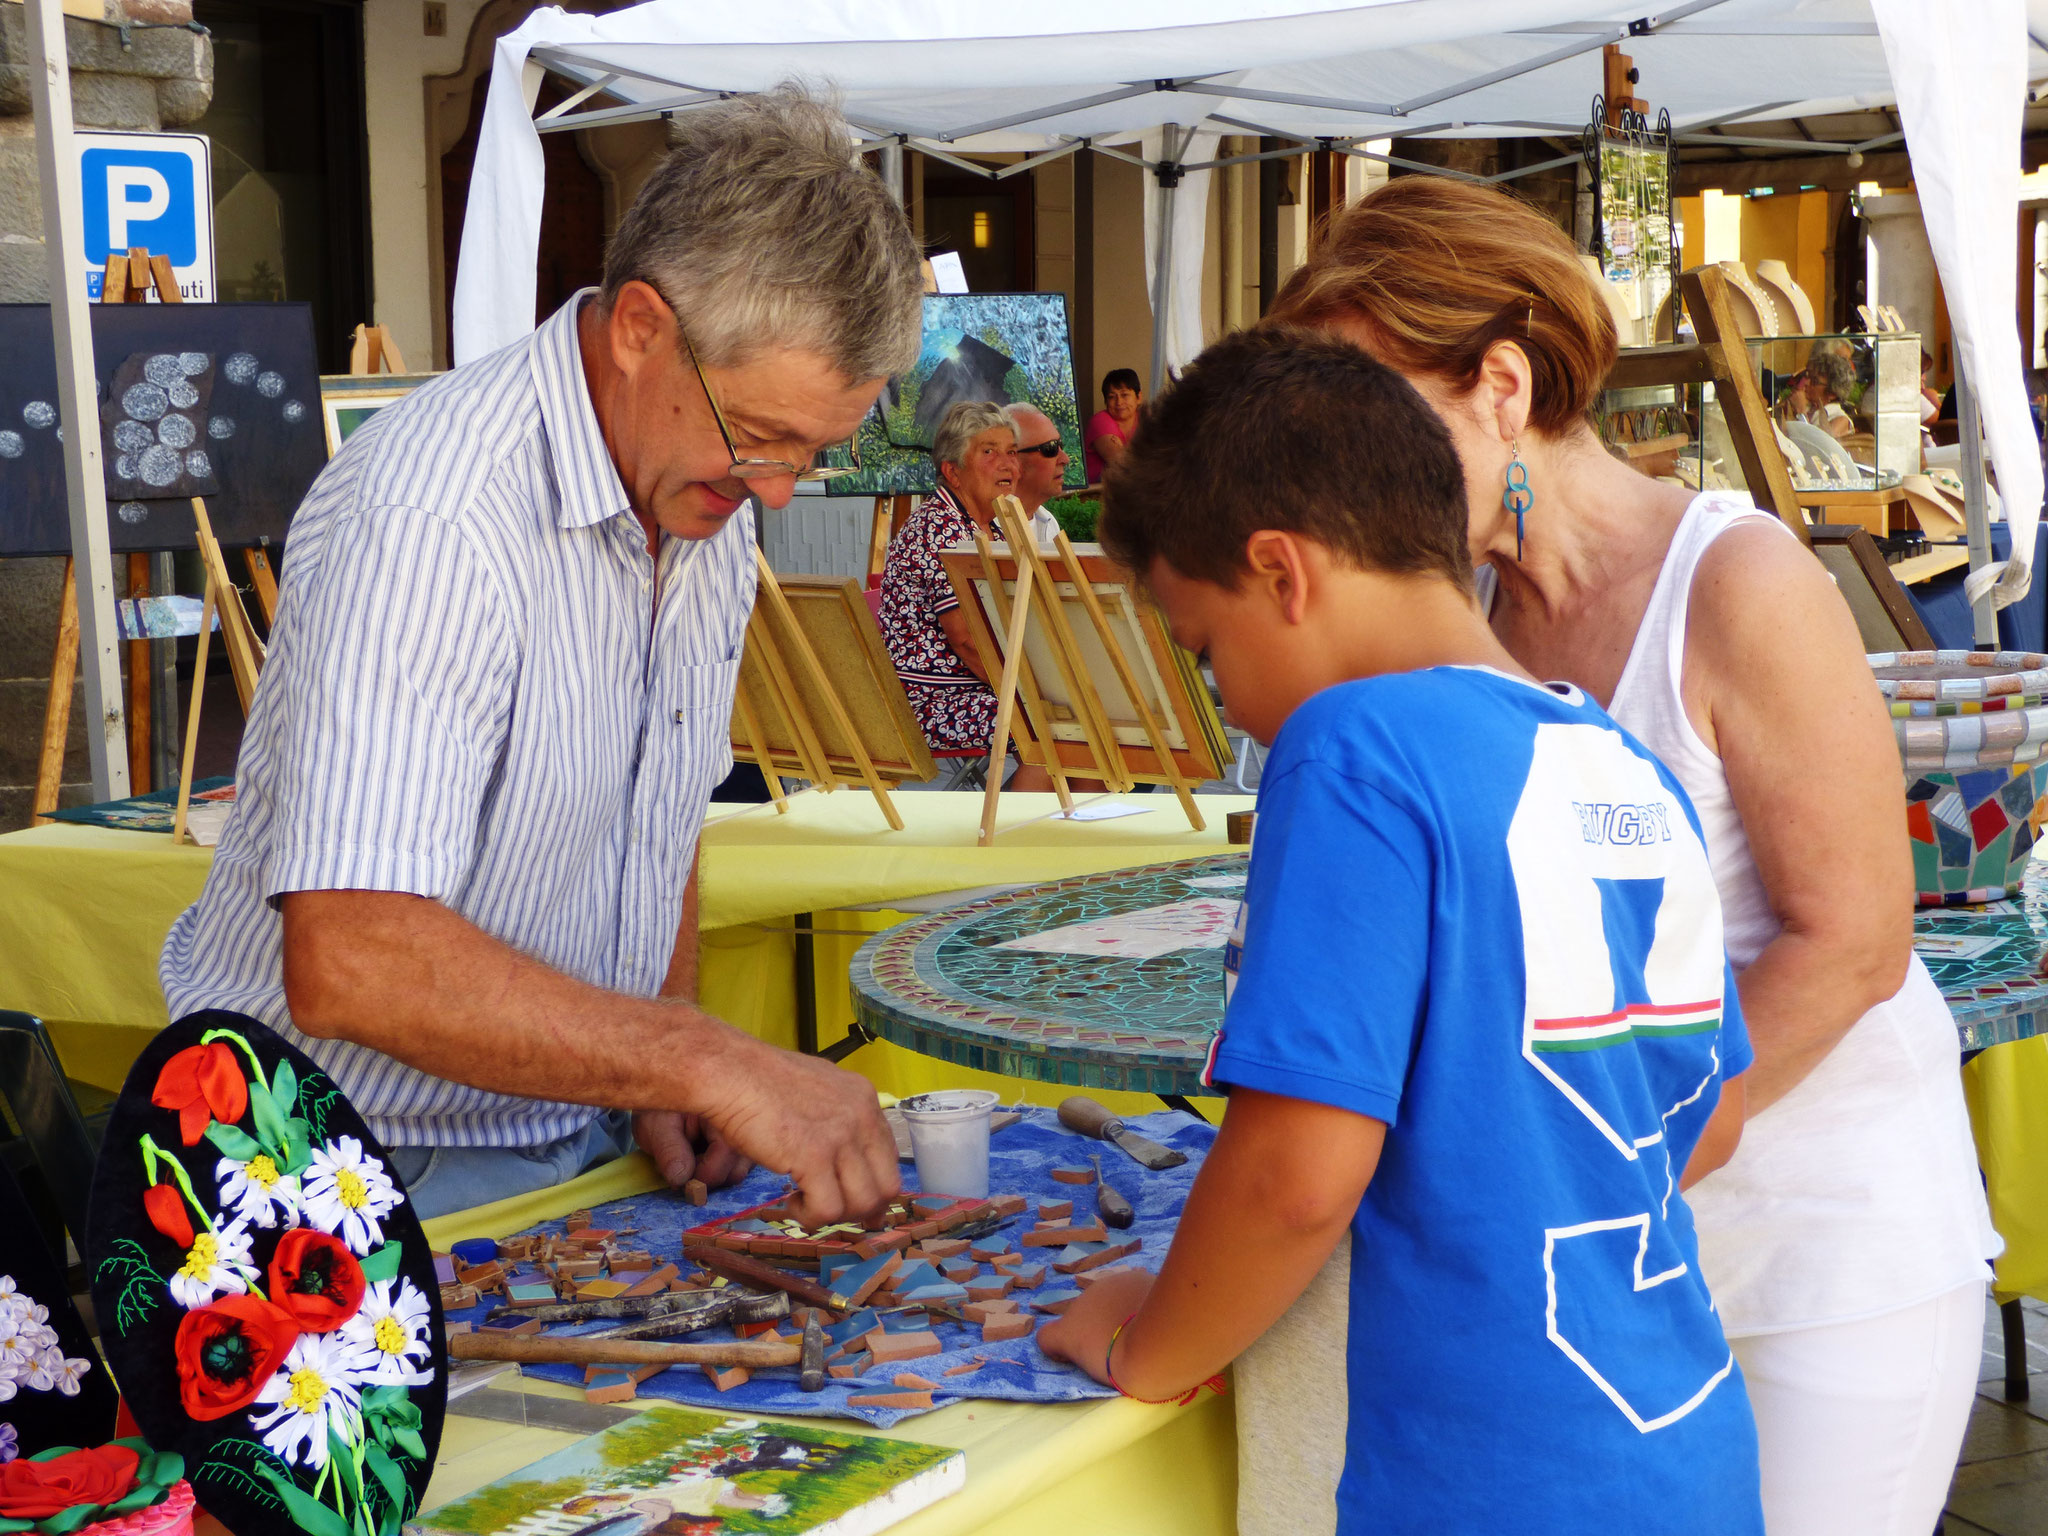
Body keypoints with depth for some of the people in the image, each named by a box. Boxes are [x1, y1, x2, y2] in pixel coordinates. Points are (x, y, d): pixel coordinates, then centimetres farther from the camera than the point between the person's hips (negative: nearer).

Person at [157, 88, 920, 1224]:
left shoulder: (712, 493, 4)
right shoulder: (430, 520, -24)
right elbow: (348, 962, -33)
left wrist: (665, 1080, 3)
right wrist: (711, 1064, -32)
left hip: (580, 1134, 8)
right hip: (376, 1166, -8)